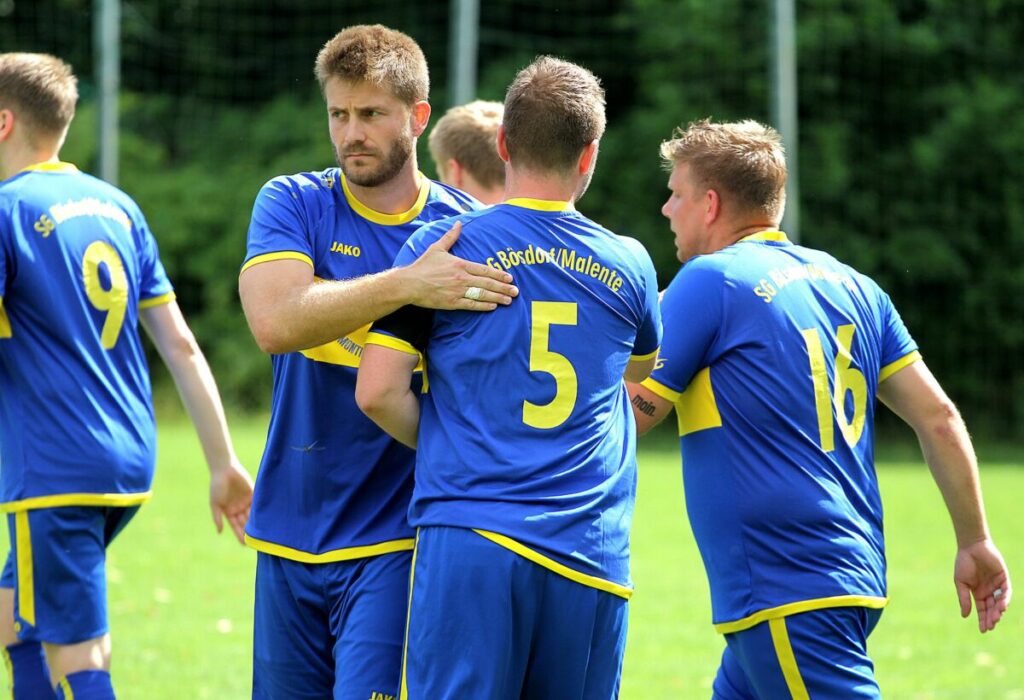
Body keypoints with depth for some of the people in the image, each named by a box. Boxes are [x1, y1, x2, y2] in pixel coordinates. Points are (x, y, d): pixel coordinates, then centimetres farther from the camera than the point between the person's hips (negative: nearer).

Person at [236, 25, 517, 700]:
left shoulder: (466, 232, 0)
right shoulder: (292, 204, 1)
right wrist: (406, 285, -30)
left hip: (394, 544, -2)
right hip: (291, 539, 3)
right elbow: (275, 322, -18)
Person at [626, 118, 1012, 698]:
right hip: (854, 578, 9)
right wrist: (975, 542, 18)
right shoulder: (849, 284, 13)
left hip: (786, 599, -9)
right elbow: (938, 417, 12)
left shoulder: (709, 281, -8)